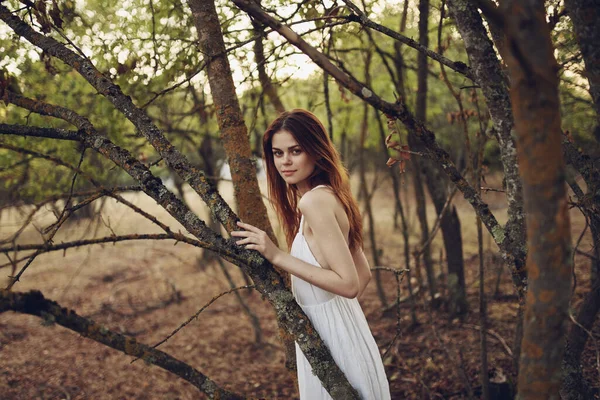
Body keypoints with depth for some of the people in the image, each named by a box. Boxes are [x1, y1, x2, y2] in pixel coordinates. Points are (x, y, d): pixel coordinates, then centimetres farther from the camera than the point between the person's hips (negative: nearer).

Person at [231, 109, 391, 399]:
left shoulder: (314, 200, -20)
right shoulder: (329, 195, 6)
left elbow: (349, 283, -25)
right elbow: (364, 273, 11)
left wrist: (277, 256, -24)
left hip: (332, 335, -9)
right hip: (338, 330, 9)